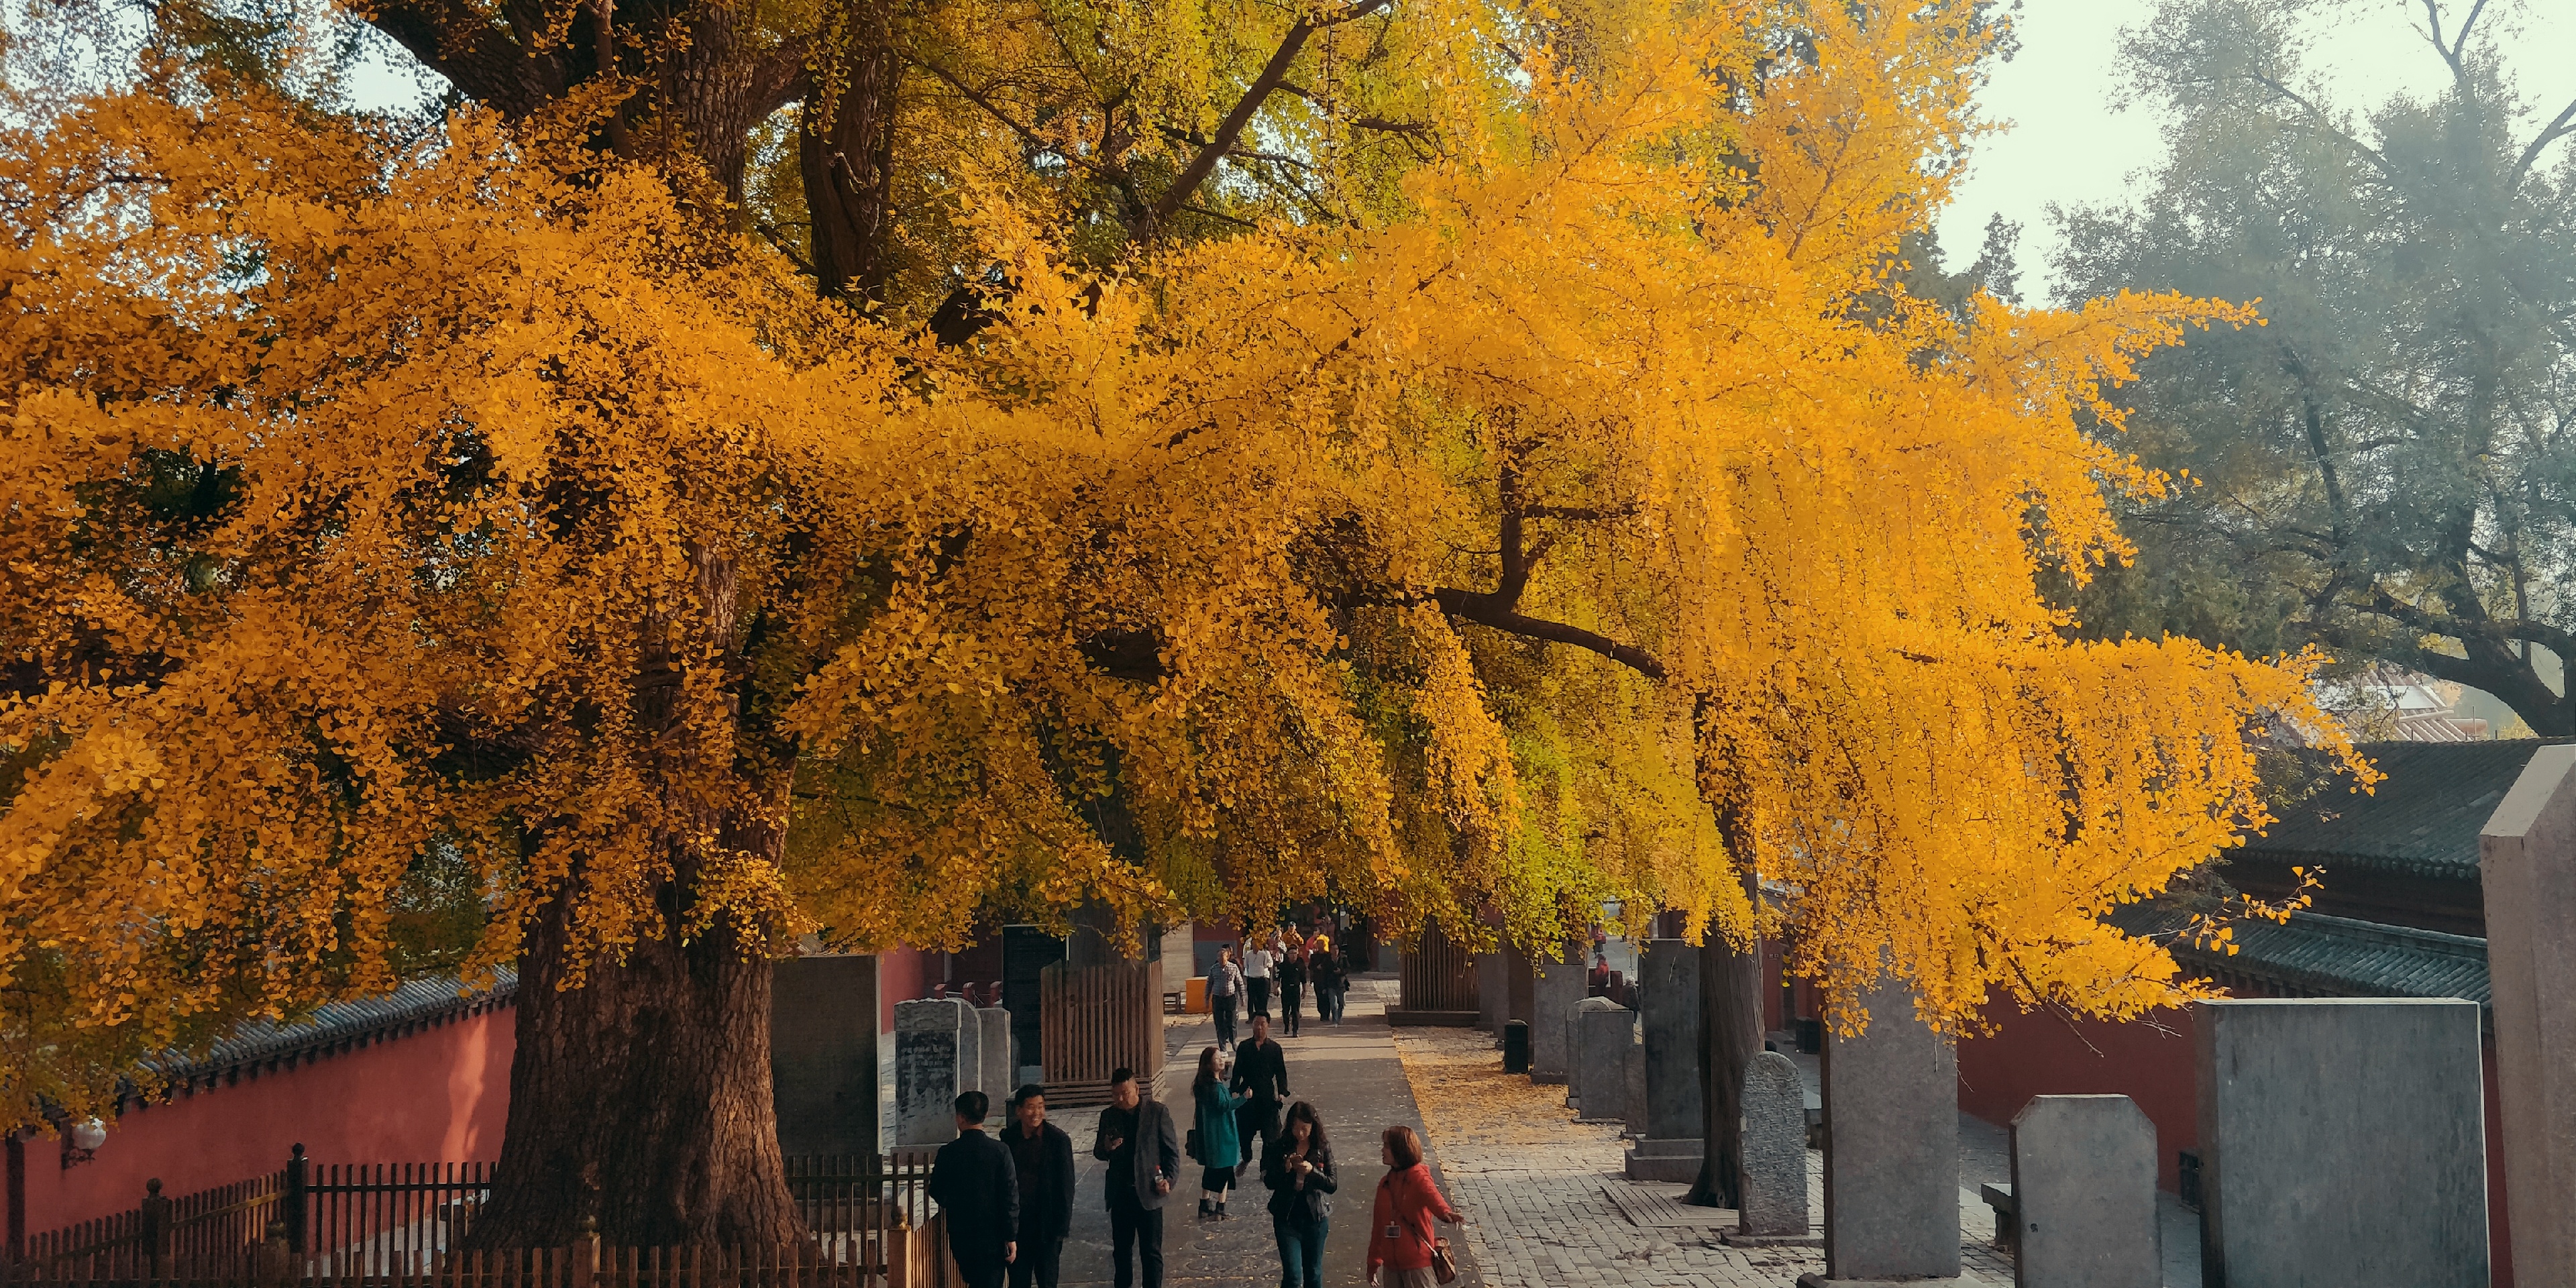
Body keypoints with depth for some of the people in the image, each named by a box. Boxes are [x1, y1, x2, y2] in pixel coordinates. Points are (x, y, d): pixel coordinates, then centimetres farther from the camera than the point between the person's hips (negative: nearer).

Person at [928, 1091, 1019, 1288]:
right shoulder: (1000, 1151, -11)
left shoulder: (947, 1152, -6)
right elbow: (1010, 1195, -11)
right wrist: (1011, 1237, -5)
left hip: (960, 1235, 2)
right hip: (992, 1235, -2)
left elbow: (936, 1192, 7)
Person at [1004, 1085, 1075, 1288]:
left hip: (1046, 1224, -3)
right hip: (1016, 1223, 3)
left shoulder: (1059, 1140, -9)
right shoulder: (1008, 1138, 1)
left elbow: (1066, 1186, -7)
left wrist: (1062, 1227, -9)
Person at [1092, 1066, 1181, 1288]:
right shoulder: (1109, 1115, 5)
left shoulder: (1157, 1112, -5)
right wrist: (1106, 1148, -11)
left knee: (1151, 1252, 0)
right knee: (1121, 1250, 12)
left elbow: (1172, 1151, -1)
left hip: (1148, 1192, -4)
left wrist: (1169, 1179, -14)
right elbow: (1098, 1152, 13)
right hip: (1119, 1193, 4)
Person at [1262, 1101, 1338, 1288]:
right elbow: (1269, 1182, -2)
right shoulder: (1279, 1147, -4)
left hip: (1316, 1218, 1)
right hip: (1287, 1218, -1)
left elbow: (1333, 1184, -7)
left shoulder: (1324, 1148, -3)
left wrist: (1312, 1171, -23)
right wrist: (1285, 1169, -20)